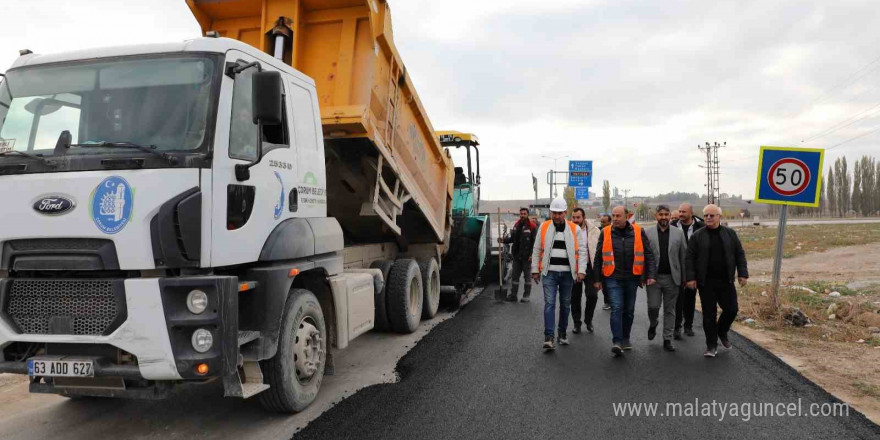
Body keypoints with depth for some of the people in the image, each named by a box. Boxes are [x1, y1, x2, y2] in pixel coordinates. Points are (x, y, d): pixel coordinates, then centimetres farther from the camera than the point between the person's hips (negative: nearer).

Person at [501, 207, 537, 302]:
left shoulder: (532, 226, -10)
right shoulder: (516, 225, 11)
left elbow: (535, 242, -14)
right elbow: (511, 237, 14)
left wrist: (532, 254, -20)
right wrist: (504, 240, -6)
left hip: (527, 256, -6)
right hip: (516, 256, 6)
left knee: (527, 276, 6)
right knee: (514, 275, 8)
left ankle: (526, 296, 14)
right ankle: (513, 295, 15)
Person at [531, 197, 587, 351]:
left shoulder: (574, 229, 3)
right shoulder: (544, 227, 4)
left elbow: (582, 251, 3)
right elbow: (537, 250, 8)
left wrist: (581, 270, -6)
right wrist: (535, 270, 5)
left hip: (567, 273, 1)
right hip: (549, 273, -1)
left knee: (565, 304, 12)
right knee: (549, 303, -9)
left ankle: (563, 333, 29)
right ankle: (548, 337, -11)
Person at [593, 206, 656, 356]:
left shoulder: (638, 232, 1)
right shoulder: (606, 233, 0)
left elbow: (648, 255, 4)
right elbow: (598, 257, 5)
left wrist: (650, 275, -4)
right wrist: (597, 279, 5)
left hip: (632, 278, 2)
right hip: (613, 278, -2)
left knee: (629, 310, 12)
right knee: (616, 308, -13)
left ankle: (625, 338, 29)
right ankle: (616, 341, -12)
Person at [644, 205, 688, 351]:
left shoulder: (679, 233, 5)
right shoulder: (647, 233, 1)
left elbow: (684, 256, 5)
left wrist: (685, 277, 2)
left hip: (672, 278, 1)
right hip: (654, 277, -1)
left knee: (670, 310, 6)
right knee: (653, 306, -4)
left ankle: (667, 339, 15)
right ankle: (653, 324, 27)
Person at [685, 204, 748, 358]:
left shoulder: (730, 234, 6)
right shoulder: (697, 236, 0)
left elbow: (740, 254, 8)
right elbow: (690, 258, -1)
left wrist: (743, 274, 0)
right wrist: (691, 277, -8)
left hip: (726, 281, 2)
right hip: (706, 283, -2)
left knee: (732, 309, 1)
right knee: (709, 314, 2)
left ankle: (722, 332, 31)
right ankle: (711, 345, 15)